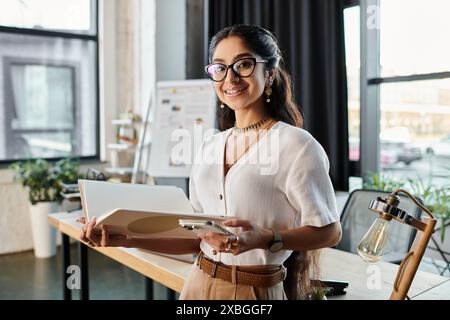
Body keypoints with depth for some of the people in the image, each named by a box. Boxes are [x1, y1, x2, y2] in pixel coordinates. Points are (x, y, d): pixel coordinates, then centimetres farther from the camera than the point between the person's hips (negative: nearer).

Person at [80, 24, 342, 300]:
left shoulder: (295, 144, -13)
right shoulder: (209, 148, 4)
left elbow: (329, 231, -12)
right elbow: (196, 236, 5)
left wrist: (267, 239, -27)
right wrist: (128, 238, -3)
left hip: (255, 290, -5)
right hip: (199, 284, 6)